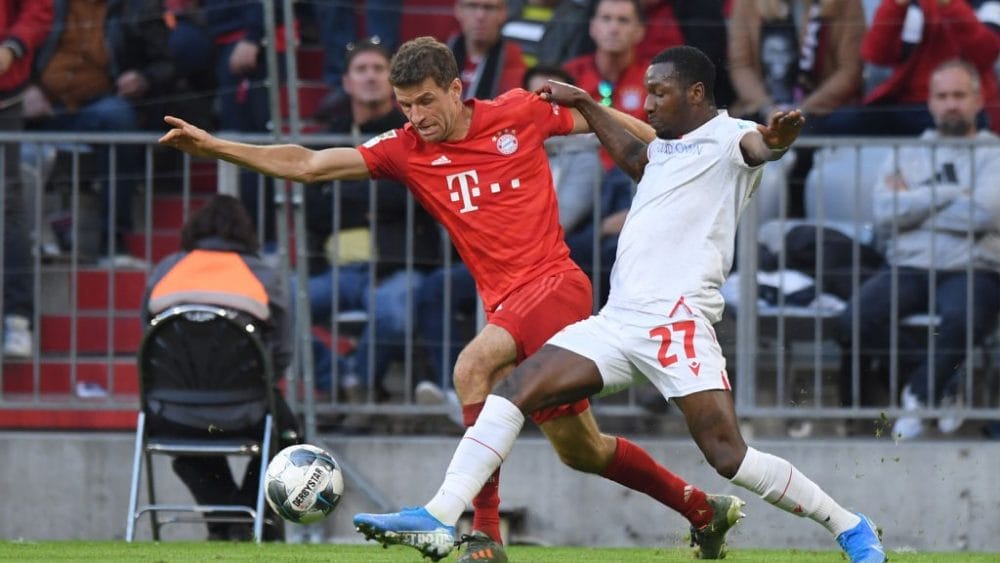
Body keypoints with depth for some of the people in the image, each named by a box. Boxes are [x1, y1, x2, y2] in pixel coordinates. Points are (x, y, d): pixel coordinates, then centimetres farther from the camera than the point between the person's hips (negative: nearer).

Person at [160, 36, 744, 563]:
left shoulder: (521, 113, -3)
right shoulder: (406, 150, 4)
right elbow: (308, 165, -1)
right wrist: (213, 146, -10)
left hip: (554, 282, -6)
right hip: (505, 302, 6)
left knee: (473, 367, -29)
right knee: (579, 448, 12)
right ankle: (705, 510, 32)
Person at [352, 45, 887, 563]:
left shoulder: (727, 136, -2)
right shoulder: (666, 147, 24)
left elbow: (757, 146, -27)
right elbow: (632, 156, 49)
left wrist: (774, 141, -50)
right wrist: (584, 105, 52)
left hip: (675, 320, -8)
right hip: (616, 321, 8)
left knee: (728, 455, -16)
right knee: (515, 389, -5)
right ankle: (440, 517, -11)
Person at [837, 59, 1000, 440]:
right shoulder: (906, 155, 20)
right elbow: (884, 211, 2)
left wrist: (915, 204, 1)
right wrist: (950, 194, -1)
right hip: (908, 267, 3)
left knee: (960, 318, -39)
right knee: (856, 322, -26)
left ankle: (921, 394, -13)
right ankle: (942, 380, -10)